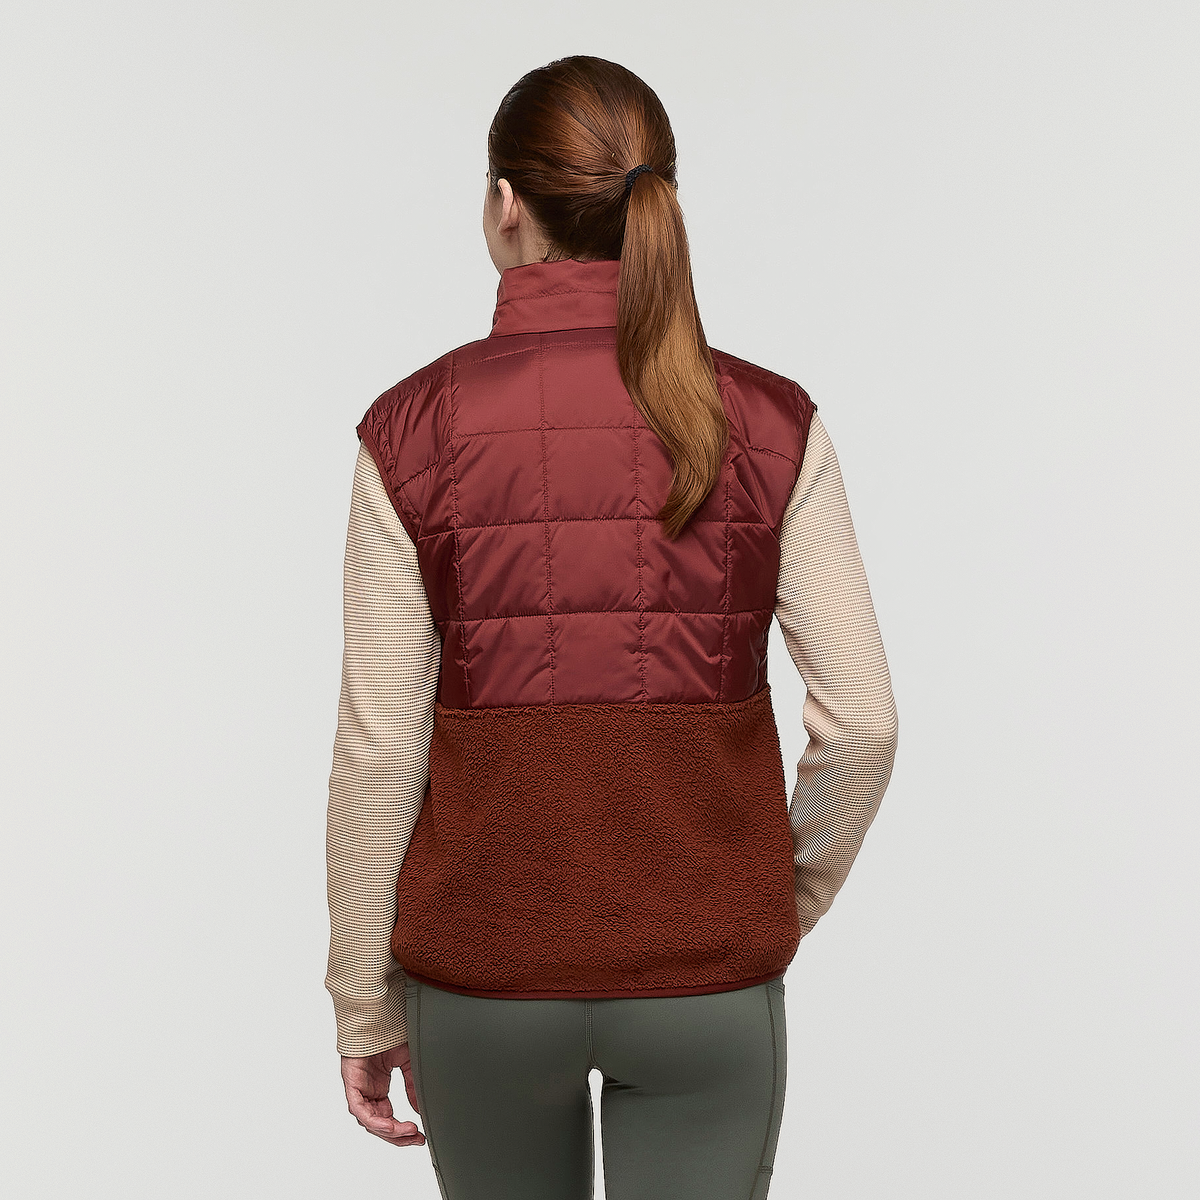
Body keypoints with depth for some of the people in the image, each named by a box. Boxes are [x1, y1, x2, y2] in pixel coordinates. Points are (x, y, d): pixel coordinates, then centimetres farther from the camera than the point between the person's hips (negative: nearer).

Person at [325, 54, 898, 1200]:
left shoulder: (413, 428, -10)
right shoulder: (769, 421, -8)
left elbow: (381, 750, -9)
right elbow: (861, 722, -7)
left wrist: (364, 1003, 3)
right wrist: (785, 909, 10)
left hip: (484, 968, 1)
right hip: (707, 976, 0)